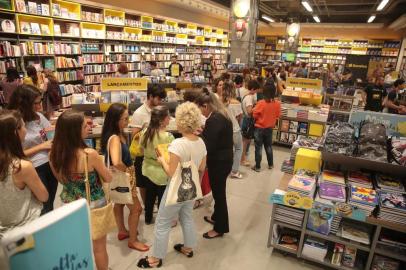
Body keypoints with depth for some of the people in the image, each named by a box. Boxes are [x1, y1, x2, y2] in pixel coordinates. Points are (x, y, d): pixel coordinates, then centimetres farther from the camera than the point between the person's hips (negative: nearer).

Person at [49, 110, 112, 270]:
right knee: (99, 247, 17)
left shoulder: (54, 154, -12)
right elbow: (108, 179, -13)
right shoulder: (90, 154, -29)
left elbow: (61, 180, 6)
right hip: (93, 206, -5)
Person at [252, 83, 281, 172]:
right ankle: (270, 164, 32)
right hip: (270, 128, 4)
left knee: (258, 147, 6)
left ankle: (257, 166, 14)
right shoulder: (277, 103, -10)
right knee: (268, 146, 20)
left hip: (259, 128, -4)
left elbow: (254, 115, -14)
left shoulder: (261, 103, -22)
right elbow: (277, 116, 1)